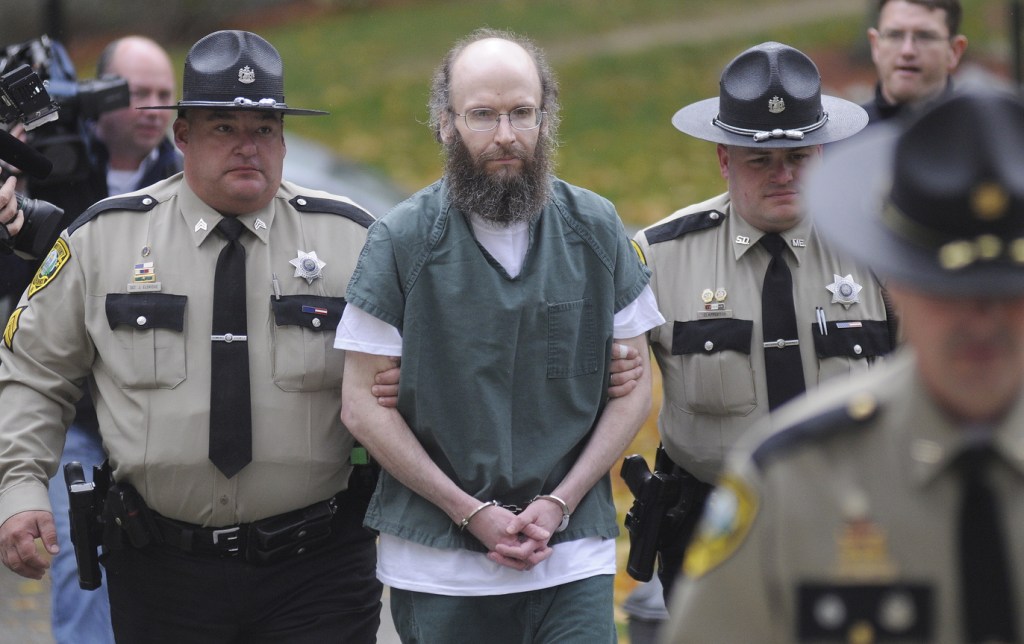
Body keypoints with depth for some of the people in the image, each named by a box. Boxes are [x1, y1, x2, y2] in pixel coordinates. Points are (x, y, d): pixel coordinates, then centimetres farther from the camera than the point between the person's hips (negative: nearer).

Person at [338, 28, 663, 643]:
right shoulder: (402, 240, -2)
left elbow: (633, 389, 6)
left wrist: (559, 503, -6)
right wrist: (471, 512, -8)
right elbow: (364, 405, -2)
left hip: (573, 560, 1)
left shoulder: (596, 230, 4)